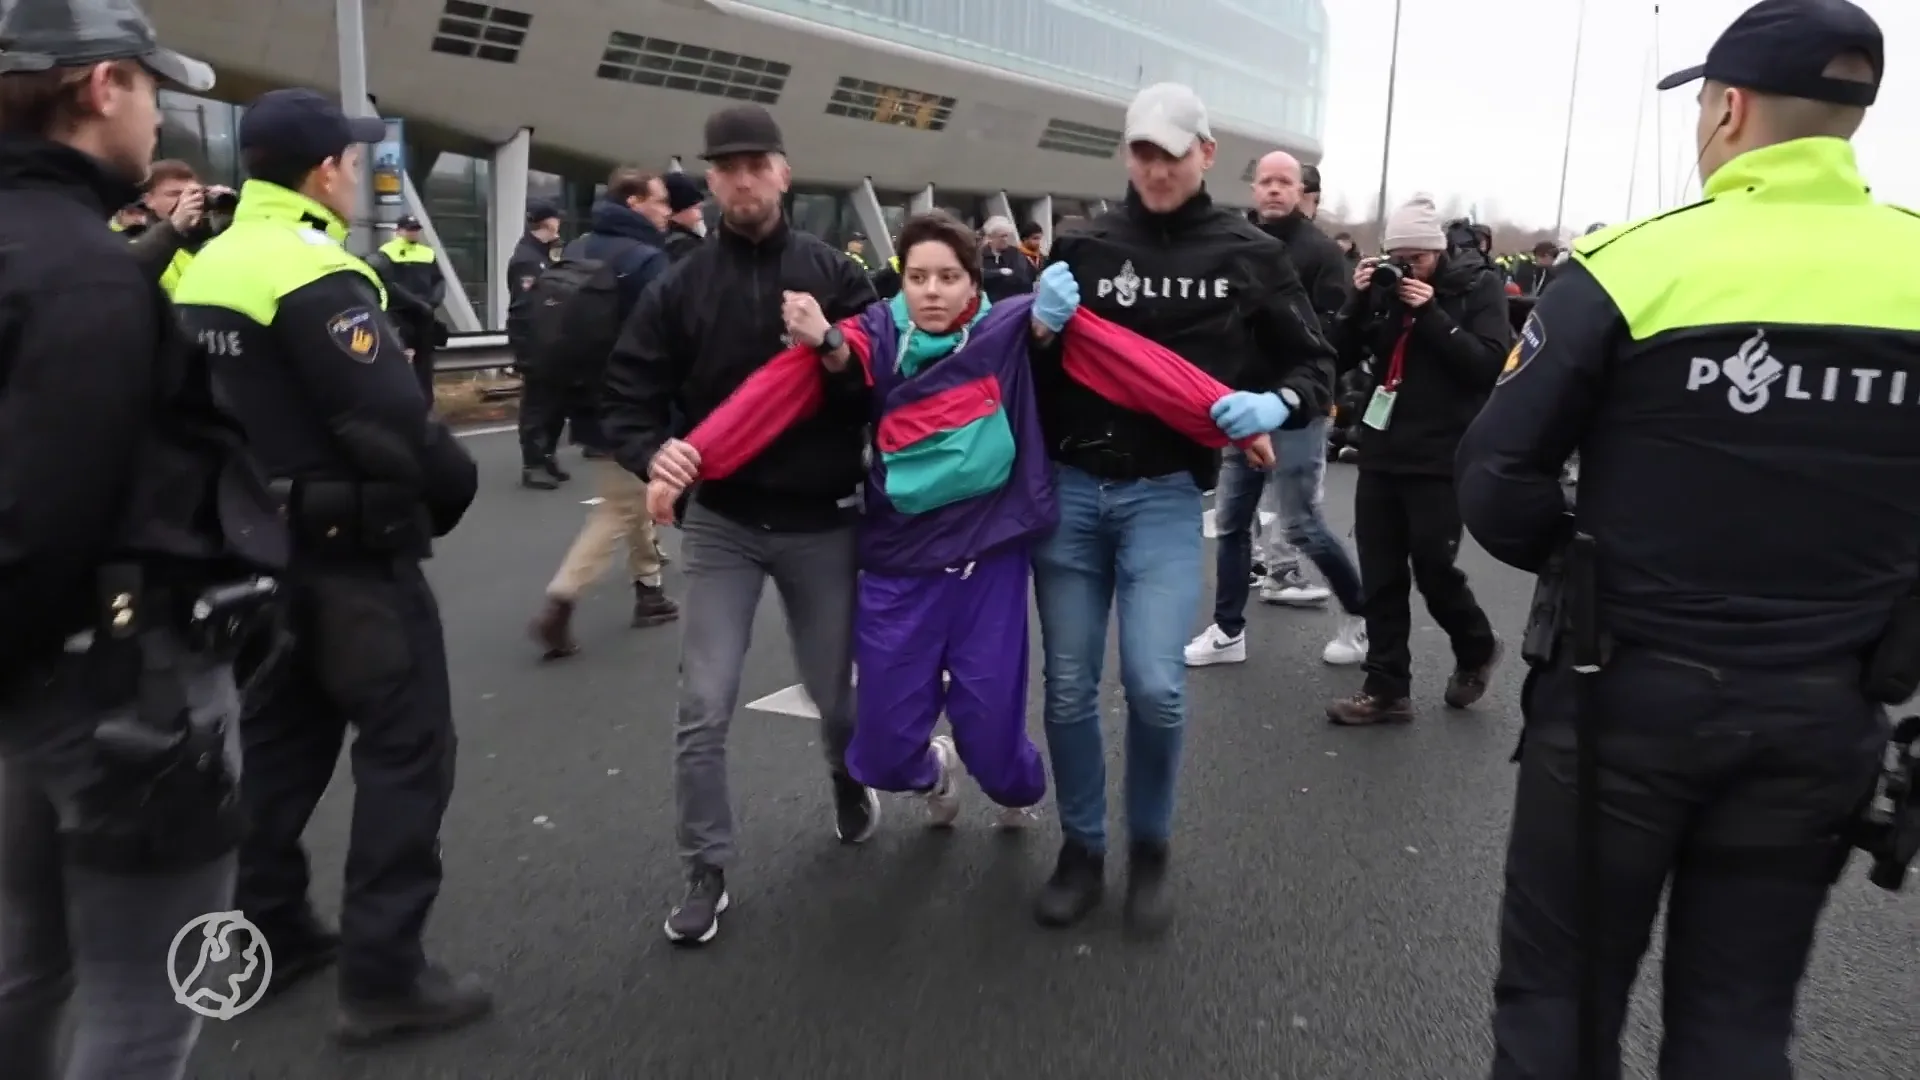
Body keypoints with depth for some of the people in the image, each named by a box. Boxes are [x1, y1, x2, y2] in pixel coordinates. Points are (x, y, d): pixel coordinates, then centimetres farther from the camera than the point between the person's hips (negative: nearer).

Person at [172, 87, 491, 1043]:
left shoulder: (206, 268, 10)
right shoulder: (316, 275, -19)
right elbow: (391, 418, -24)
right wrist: (452, 483, -7)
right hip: (350, 551, -9)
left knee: (283, 739, 18)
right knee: (404, 748, -2)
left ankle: (266, 933, 29)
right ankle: (383, 974, 0)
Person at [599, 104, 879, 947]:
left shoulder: (834, 274, -3)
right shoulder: (682, 287, -1)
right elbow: (628, 393, -1)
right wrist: (650, 452, -22)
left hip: (822, 524, 0)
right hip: (722, 525, 0)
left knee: (837, 694, 15)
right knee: (703, 709, -4)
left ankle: (850, 781, 48)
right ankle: (707, 871, 13)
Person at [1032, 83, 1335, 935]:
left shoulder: (1247, 254, 3)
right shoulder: (1084, 246, 6)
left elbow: (1316, 365, 9)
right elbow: (1029, 367, 11)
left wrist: (1275, 404, -13)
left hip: (1164, 495, -2)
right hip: (1068, 489, 2)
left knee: (1155, 685, -12)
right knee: (1068, 688, 5)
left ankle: (1150, 849, 14)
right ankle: (1081, 851, 24)